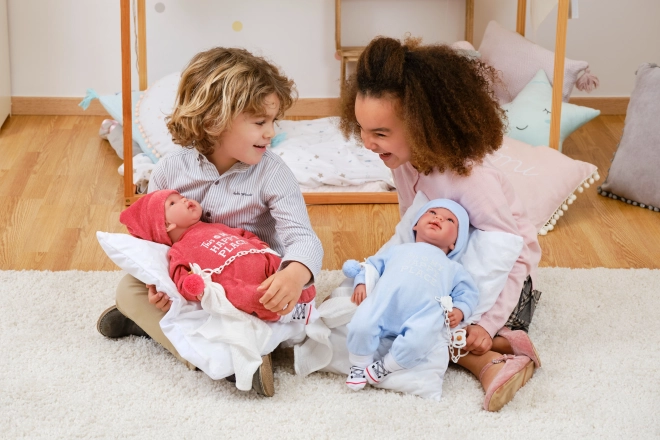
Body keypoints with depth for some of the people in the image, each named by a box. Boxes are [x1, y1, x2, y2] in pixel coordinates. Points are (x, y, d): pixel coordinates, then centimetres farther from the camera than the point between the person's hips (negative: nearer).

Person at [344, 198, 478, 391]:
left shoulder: (454, 269, 35)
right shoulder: (397, 250, 36)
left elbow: (468, 293, 27)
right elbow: (373, 264, 31)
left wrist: (459, 310, 5)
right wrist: (361, 283, 10)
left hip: (424, 314, -1)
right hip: (383, 302, 1)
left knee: (417, 343, -32)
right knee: (360, 326, -26)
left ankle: (385, 367, -5)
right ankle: (359, 366, 2)